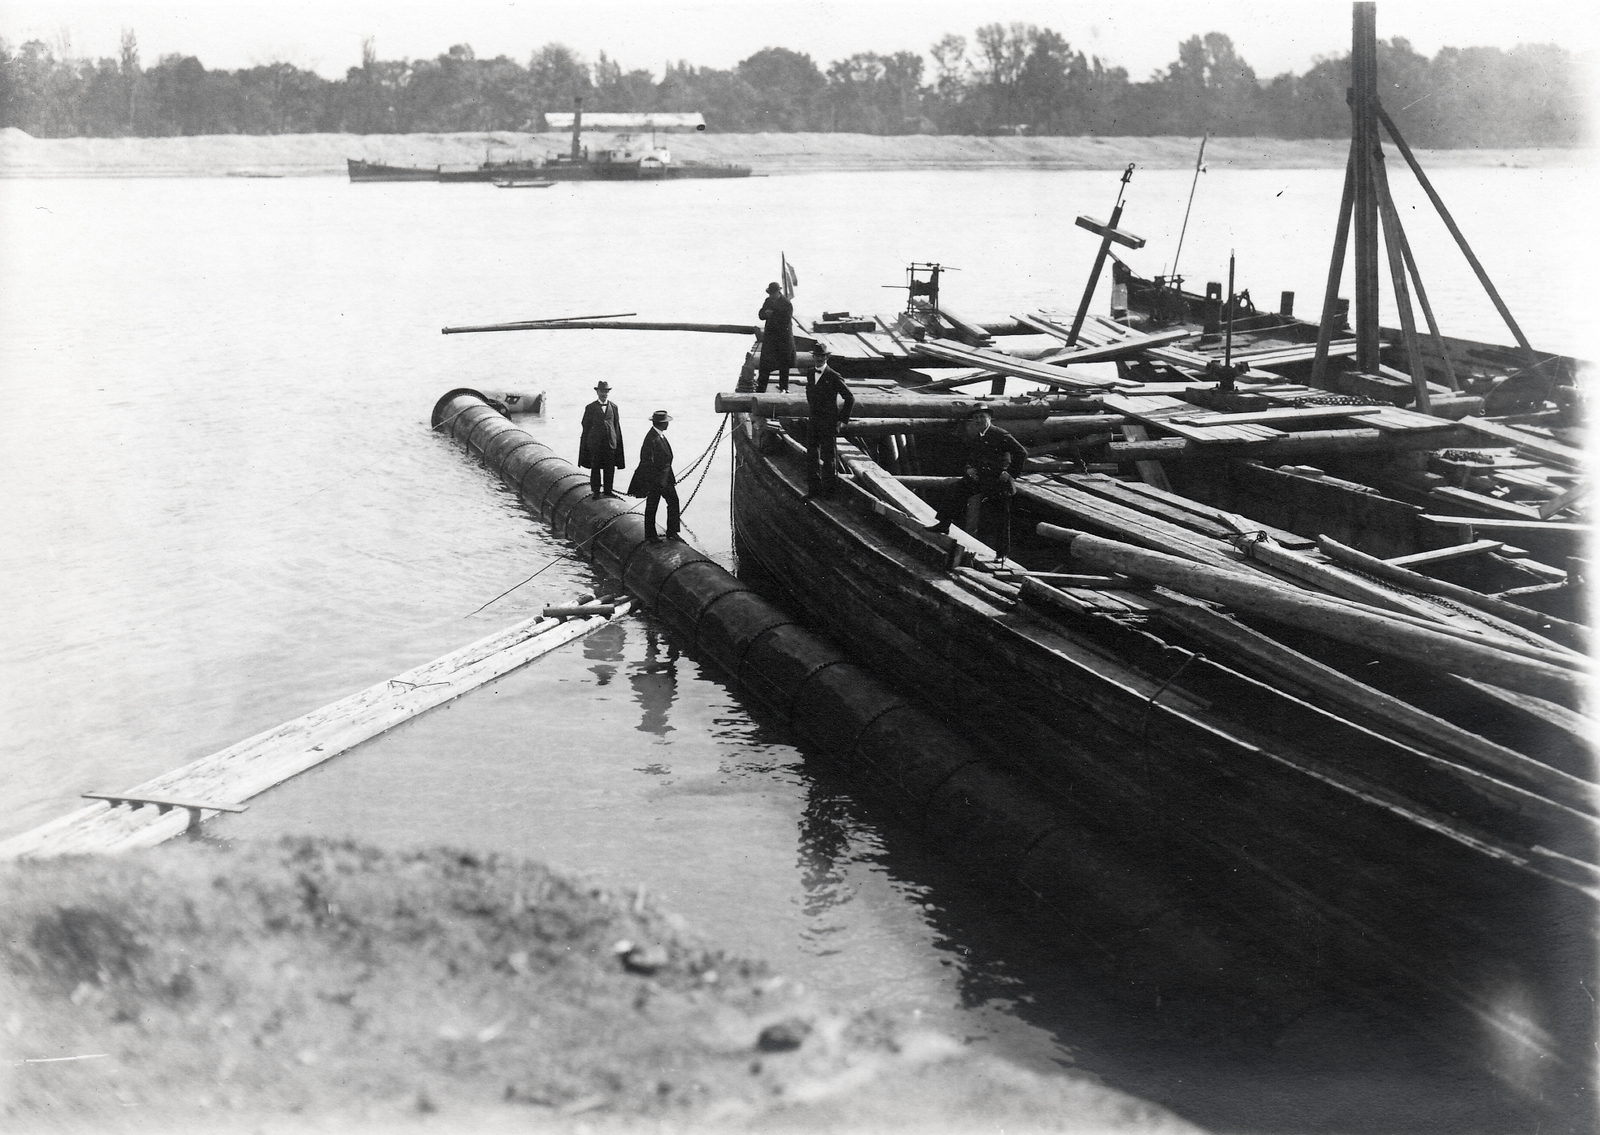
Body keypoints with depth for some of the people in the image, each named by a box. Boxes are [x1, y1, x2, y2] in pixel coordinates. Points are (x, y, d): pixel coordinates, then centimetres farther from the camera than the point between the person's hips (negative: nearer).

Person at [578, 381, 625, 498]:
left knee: (610, 468, 5)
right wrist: (585, 443, 1)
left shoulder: (613, 407, 8)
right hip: (595, 443, -2)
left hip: (610, 442, 2)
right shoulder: (590, 408, 1)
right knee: (595, 467, 3)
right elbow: (586, 426, 3)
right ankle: (595, 490, 11)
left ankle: (608, 490, 15)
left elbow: (616, 425, 10)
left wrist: (617, 440, 6)